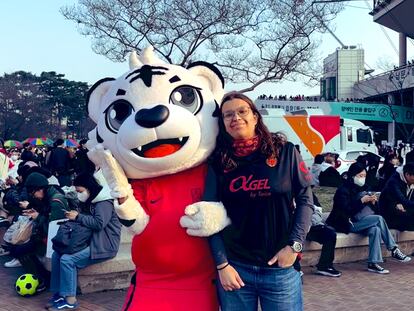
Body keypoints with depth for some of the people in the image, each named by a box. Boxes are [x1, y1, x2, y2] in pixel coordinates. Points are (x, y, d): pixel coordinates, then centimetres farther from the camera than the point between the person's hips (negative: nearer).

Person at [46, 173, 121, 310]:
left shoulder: (104, 202, -14)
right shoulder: (91, 201, 16)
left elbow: (99, 223, -25)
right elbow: (88, 221, 17)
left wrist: (78, 217, -16)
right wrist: (73, 217, -1)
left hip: (104, 246, -10)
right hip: (92, 241, 10)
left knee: (67, 259, -23)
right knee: (57, 254, -3)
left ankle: (70, 300, -13)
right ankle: (58, 293, 0)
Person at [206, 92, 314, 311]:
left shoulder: (285, 152, -1)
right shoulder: (218, 163, 1)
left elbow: (305, 199, 2)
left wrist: (294, 244, -8)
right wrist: (222, 265, -5)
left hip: (280, 267, 0)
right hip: (234, 267, 1)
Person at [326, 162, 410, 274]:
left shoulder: (362, 188, 15)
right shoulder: (343, 190, -8)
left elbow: (370, 209, 15)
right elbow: (346, 211, -19)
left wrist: (372, 201, -7)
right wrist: (362, 200, -21)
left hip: (361, 223, 7)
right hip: (349, 224, -7)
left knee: (375, 229, -26)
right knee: (379, 219, -24)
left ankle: (373, 264, -27)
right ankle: (394, 250, -19)